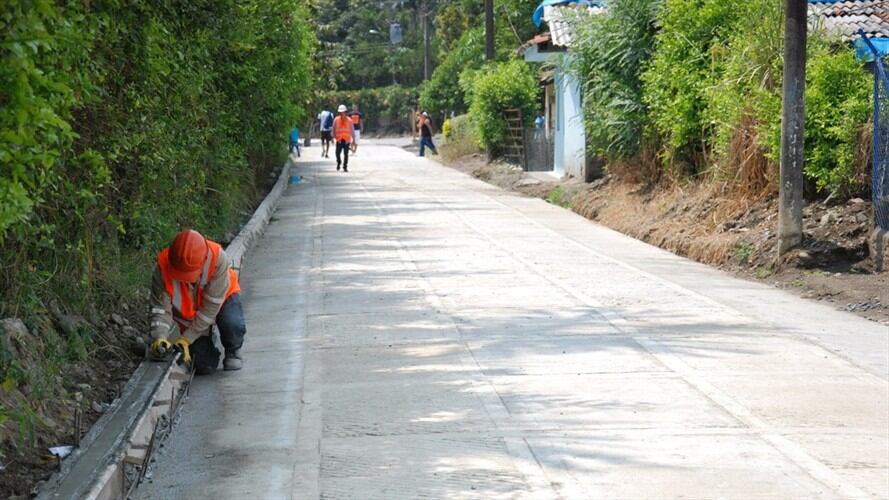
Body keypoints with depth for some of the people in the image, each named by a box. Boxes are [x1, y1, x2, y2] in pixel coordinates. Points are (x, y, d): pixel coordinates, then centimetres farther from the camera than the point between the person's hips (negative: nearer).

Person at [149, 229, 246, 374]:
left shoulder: (217, 258, -37)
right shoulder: (163, 268, -31)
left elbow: (211, 305, -32)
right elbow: (160, 309, -24)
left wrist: (186, 339, -31)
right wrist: (160, 338, -43)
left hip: (222, 297, -1)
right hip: (187, 312, 1)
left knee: (233, 325, -35)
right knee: (205, 366, -10)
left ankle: (233, 351, 0)